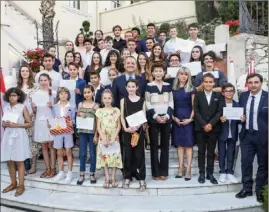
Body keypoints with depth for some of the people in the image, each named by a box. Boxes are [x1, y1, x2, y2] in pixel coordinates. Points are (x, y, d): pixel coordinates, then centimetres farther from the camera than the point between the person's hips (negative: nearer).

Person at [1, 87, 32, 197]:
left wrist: (16, 125, -16)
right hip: (8, 136, 5)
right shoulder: (5, 108, 8)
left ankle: (21, 186, 11)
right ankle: (13, 183, 25)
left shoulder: (22, 107, -5)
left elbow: (29, 123, -6)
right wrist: (4, 124, -6)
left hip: (19, 136, -5)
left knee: (19, 161, 1)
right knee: (9, 161, 9)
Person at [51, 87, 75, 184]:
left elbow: (73, 119, 0)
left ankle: (69, 174, 10)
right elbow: (52, 119, 8)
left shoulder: (71, 107, -1)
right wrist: (50, 124, -11)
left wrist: (71, 122, -21)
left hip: (68, 132, -2)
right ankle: (61, 173, 20)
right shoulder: (55, 107, 5)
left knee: (68, 152, 3)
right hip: (57, 131, 2)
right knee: (59, 153, 9)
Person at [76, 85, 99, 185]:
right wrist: (80, 116, -9)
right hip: (82, 132, 2)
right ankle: (82, 175, 16)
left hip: (92, 132, -2)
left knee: (92, 154, 6)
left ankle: (92, 174, 18)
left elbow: (98, 121, -3)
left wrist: (96, 135, -8)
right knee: (82, 153, 6)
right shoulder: (80, 104, 6)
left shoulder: (96, 106, -2)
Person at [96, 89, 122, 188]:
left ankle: (113, 178, 14)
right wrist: (103, 139, -11)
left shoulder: (116, 111, -1)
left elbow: (119, 126, -1)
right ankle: (107, 178, 14)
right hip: (103, 138, 1)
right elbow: (98, 127, 0)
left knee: (115, 157, 2)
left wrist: (113, 138, -12)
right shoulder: (99, 111, 1)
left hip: (114, 138, 0)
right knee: (104, 157, 4)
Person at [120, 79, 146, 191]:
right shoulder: (123, 100, 7)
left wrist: (137, 127, -15)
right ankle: (127, 177, 18)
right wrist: (125, 128, -13)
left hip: (139, 130, -1)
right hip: (127, 130, 1)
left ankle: (142, 178, 9)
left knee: (139, 154, 2)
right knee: (127, 154, 5)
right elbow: (122, 116, 2)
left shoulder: (141, 100, 4)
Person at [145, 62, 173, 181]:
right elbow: (147, 104, -3)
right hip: (153, 119, -2)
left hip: (166, 118, 3)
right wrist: (156, 116, -12)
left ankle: (163, 171, 15)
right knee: (154, 145, 1)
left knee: (165, 145, 6)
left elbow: (171, 103, 7)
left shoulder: (168, 86, 9)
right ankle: (155, 172, 10)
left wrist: (167, 115, -7)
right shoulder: (149, 86, 1)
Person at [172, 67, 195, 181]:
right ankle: (180, 169, 12)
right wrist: (173, 118, -6)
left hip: (188, 119, -2)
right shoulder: (173, 89, 7)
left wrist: (190, 118, -11)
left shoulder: (191, 90, 1)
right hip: (176, 119, 2)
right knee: (179, 144, 7)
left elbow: (194, 106, 0)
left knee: (188, 144, -1)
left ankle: (188, 170, 3)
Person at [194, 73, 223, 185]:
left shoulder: (218, 95, 5)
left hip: (214, 128, 1)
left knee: (211, 152, 7)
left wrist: (211, 124, -14)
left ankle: (210, 173, 16)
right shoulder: (198, 95, 3)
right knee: (201, 151, 6)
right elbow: (196, 112, -4)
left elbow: (219, 112, -2)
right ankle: (201, 173, 14)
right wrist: (204, 125, -13)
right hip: (200, 128, 0)